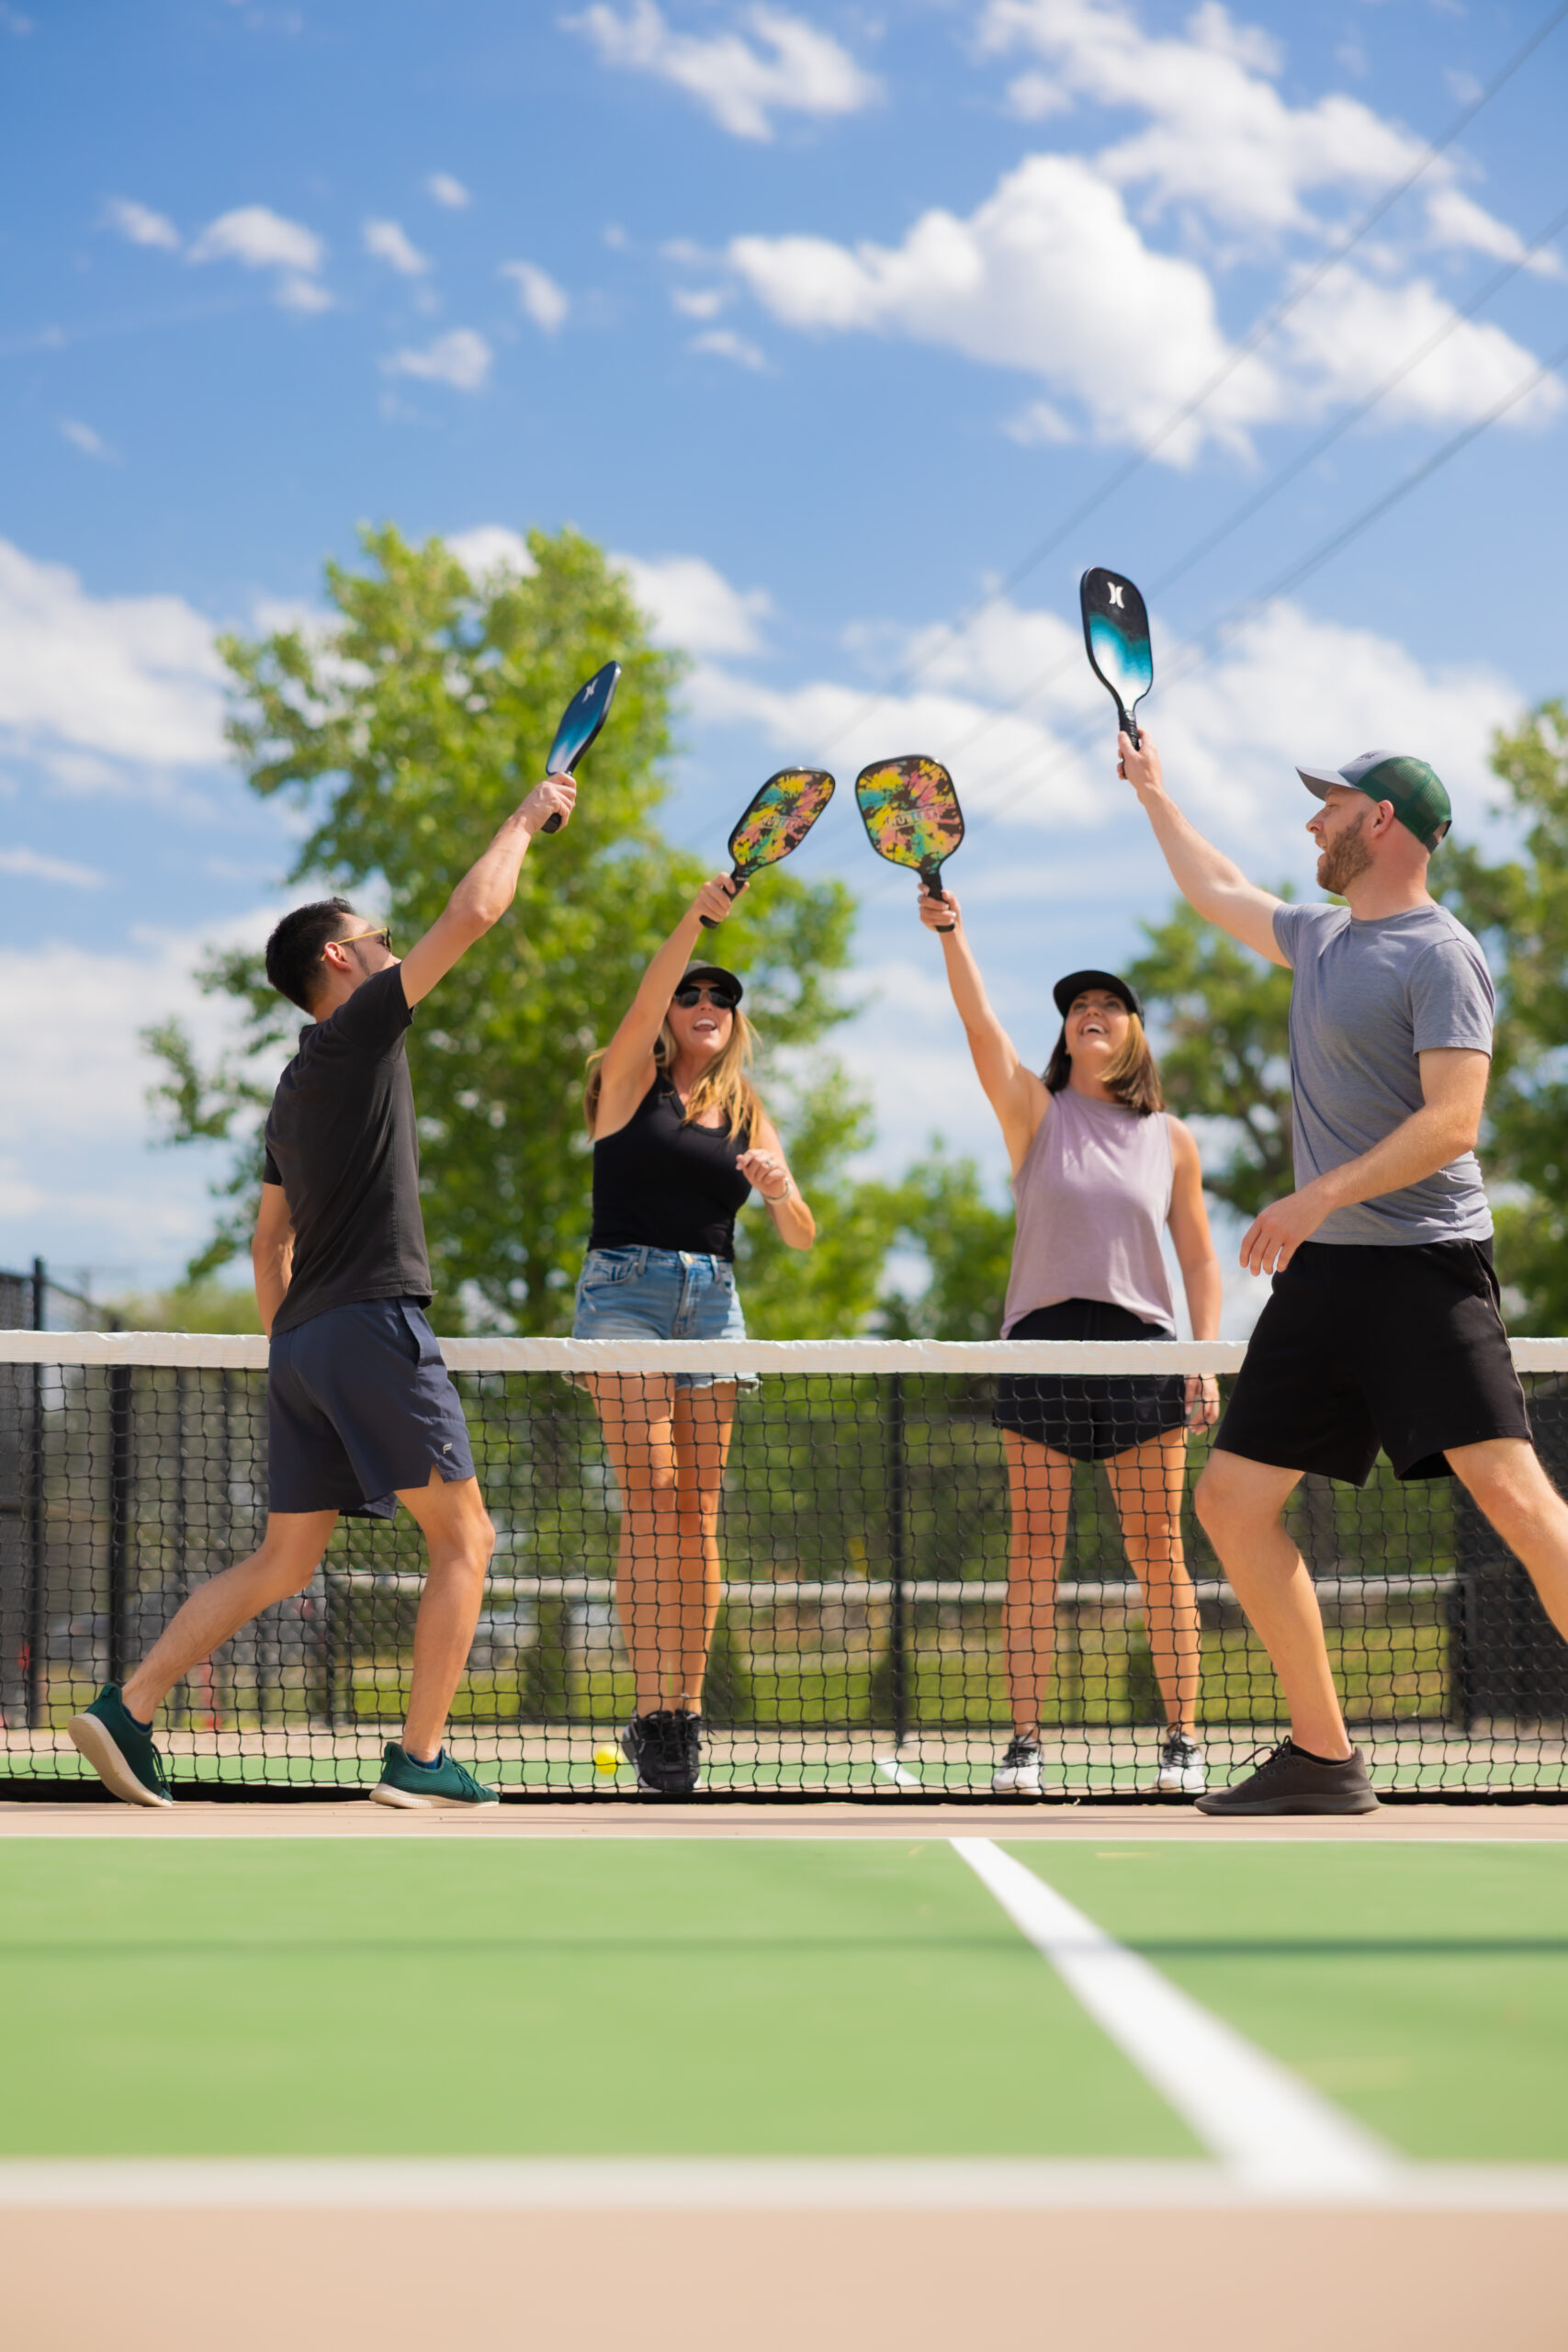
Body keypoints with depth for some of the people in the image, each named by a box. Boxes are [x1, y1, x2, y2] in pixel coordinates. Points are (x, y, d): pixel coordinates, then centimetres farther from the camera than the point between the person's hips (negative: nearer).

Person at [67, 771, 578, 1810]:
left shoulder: (297, 1089, 22)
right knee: (463, 1536, -1)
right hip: (374, 1323, -8)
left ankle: (128, 1707, 0)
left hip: (302, 1338, 8)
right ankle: (420, 1760, -5)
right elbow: (474, 912, -5)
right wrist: (527, 817, 8)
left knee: (284, 1561, 9)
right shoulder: (359, 1029, -2)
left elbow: (269, 1241, 25)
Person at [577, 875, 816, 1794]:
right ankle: (652, 1711, -19)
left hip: (714, 1302, 4)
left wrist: (781, 1188, -13)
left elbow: (803, 1236, 10)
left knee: (698, 1511, 1)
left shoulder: (750, 1118, 16)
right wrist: (698, 916, -28)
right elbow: (643, 1003, -15)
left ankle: (688, 1708, 4)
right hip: (626, 1288, -4)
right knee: (650, 1492, -15)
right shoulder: (631, 1082, 6)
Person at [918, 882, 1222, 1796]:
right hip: (1042, 1338, 0)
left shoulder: (1171, 1140, 10)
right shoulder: (1034, 1111, 7)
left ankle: (1184, 1737, 5)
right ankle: (1025, 1741, -2)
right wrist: (952, 931, -24)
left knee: (1159, 1551, 0)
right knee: (1036, 1549, -3)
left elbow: (1200, 1257, 12)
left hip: (1143, 1343, 0)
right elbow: (981, 1025, -9)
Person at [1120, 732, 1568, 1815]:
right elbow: (1219, 892, 37)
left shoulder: (1441, 956, -9)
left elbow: (1452, 1122, -19)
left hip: (1426, 1267, -9)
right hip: (1324, 1273, 9)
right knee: (1232, 1501, 4)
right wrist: (1155, 794, 45)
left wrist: (1322, 1194, -26)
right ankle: (1323, 1757, 11)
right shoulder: (1323, 936, 16)